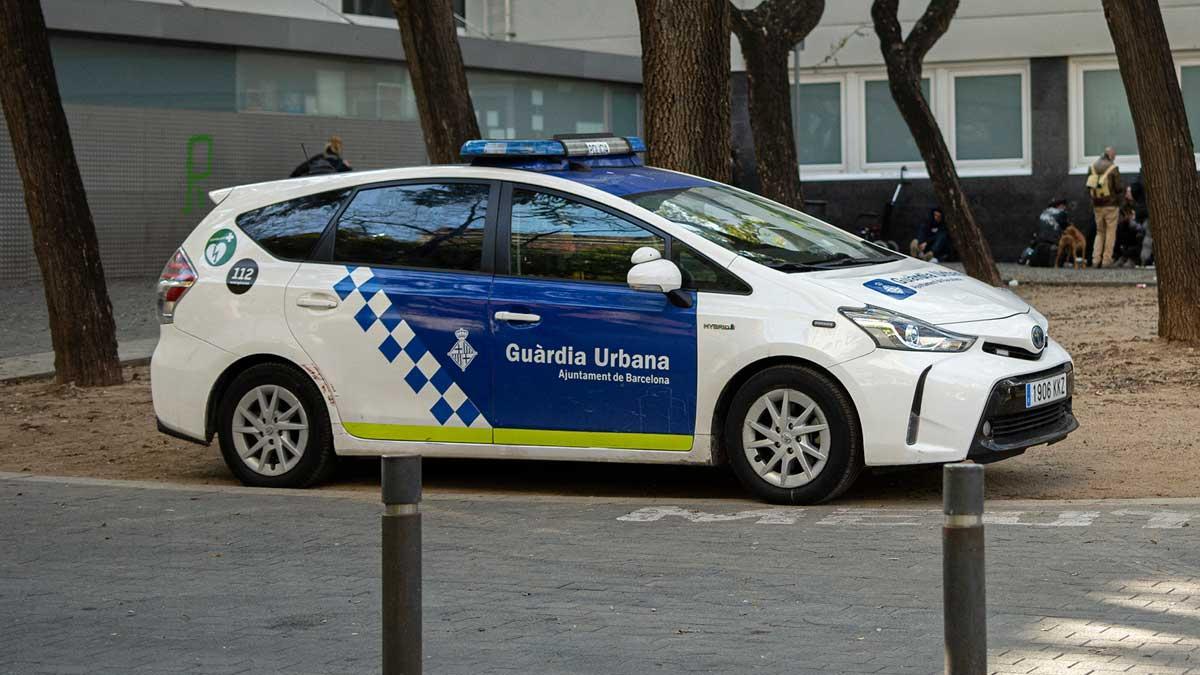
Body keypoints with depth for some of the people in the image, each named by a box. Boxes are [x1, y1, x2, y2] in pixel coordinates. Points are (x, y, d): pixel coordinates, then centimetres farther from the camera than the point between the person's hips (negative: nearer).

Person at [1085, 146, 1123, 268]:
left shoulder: (1092, 167, 2)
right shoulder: (1113, 169, -11)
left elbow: (1089, 188, 4)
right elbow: (1118, 188, -11)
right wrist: (1124, 189, 11)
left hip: (1097, 206, 4)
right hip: (1111, 205, -4)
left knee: (1100, 232, 15)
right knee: (1110, 233, 5)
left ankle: (1096, 259, 3)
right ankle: (1106, 260, 2)